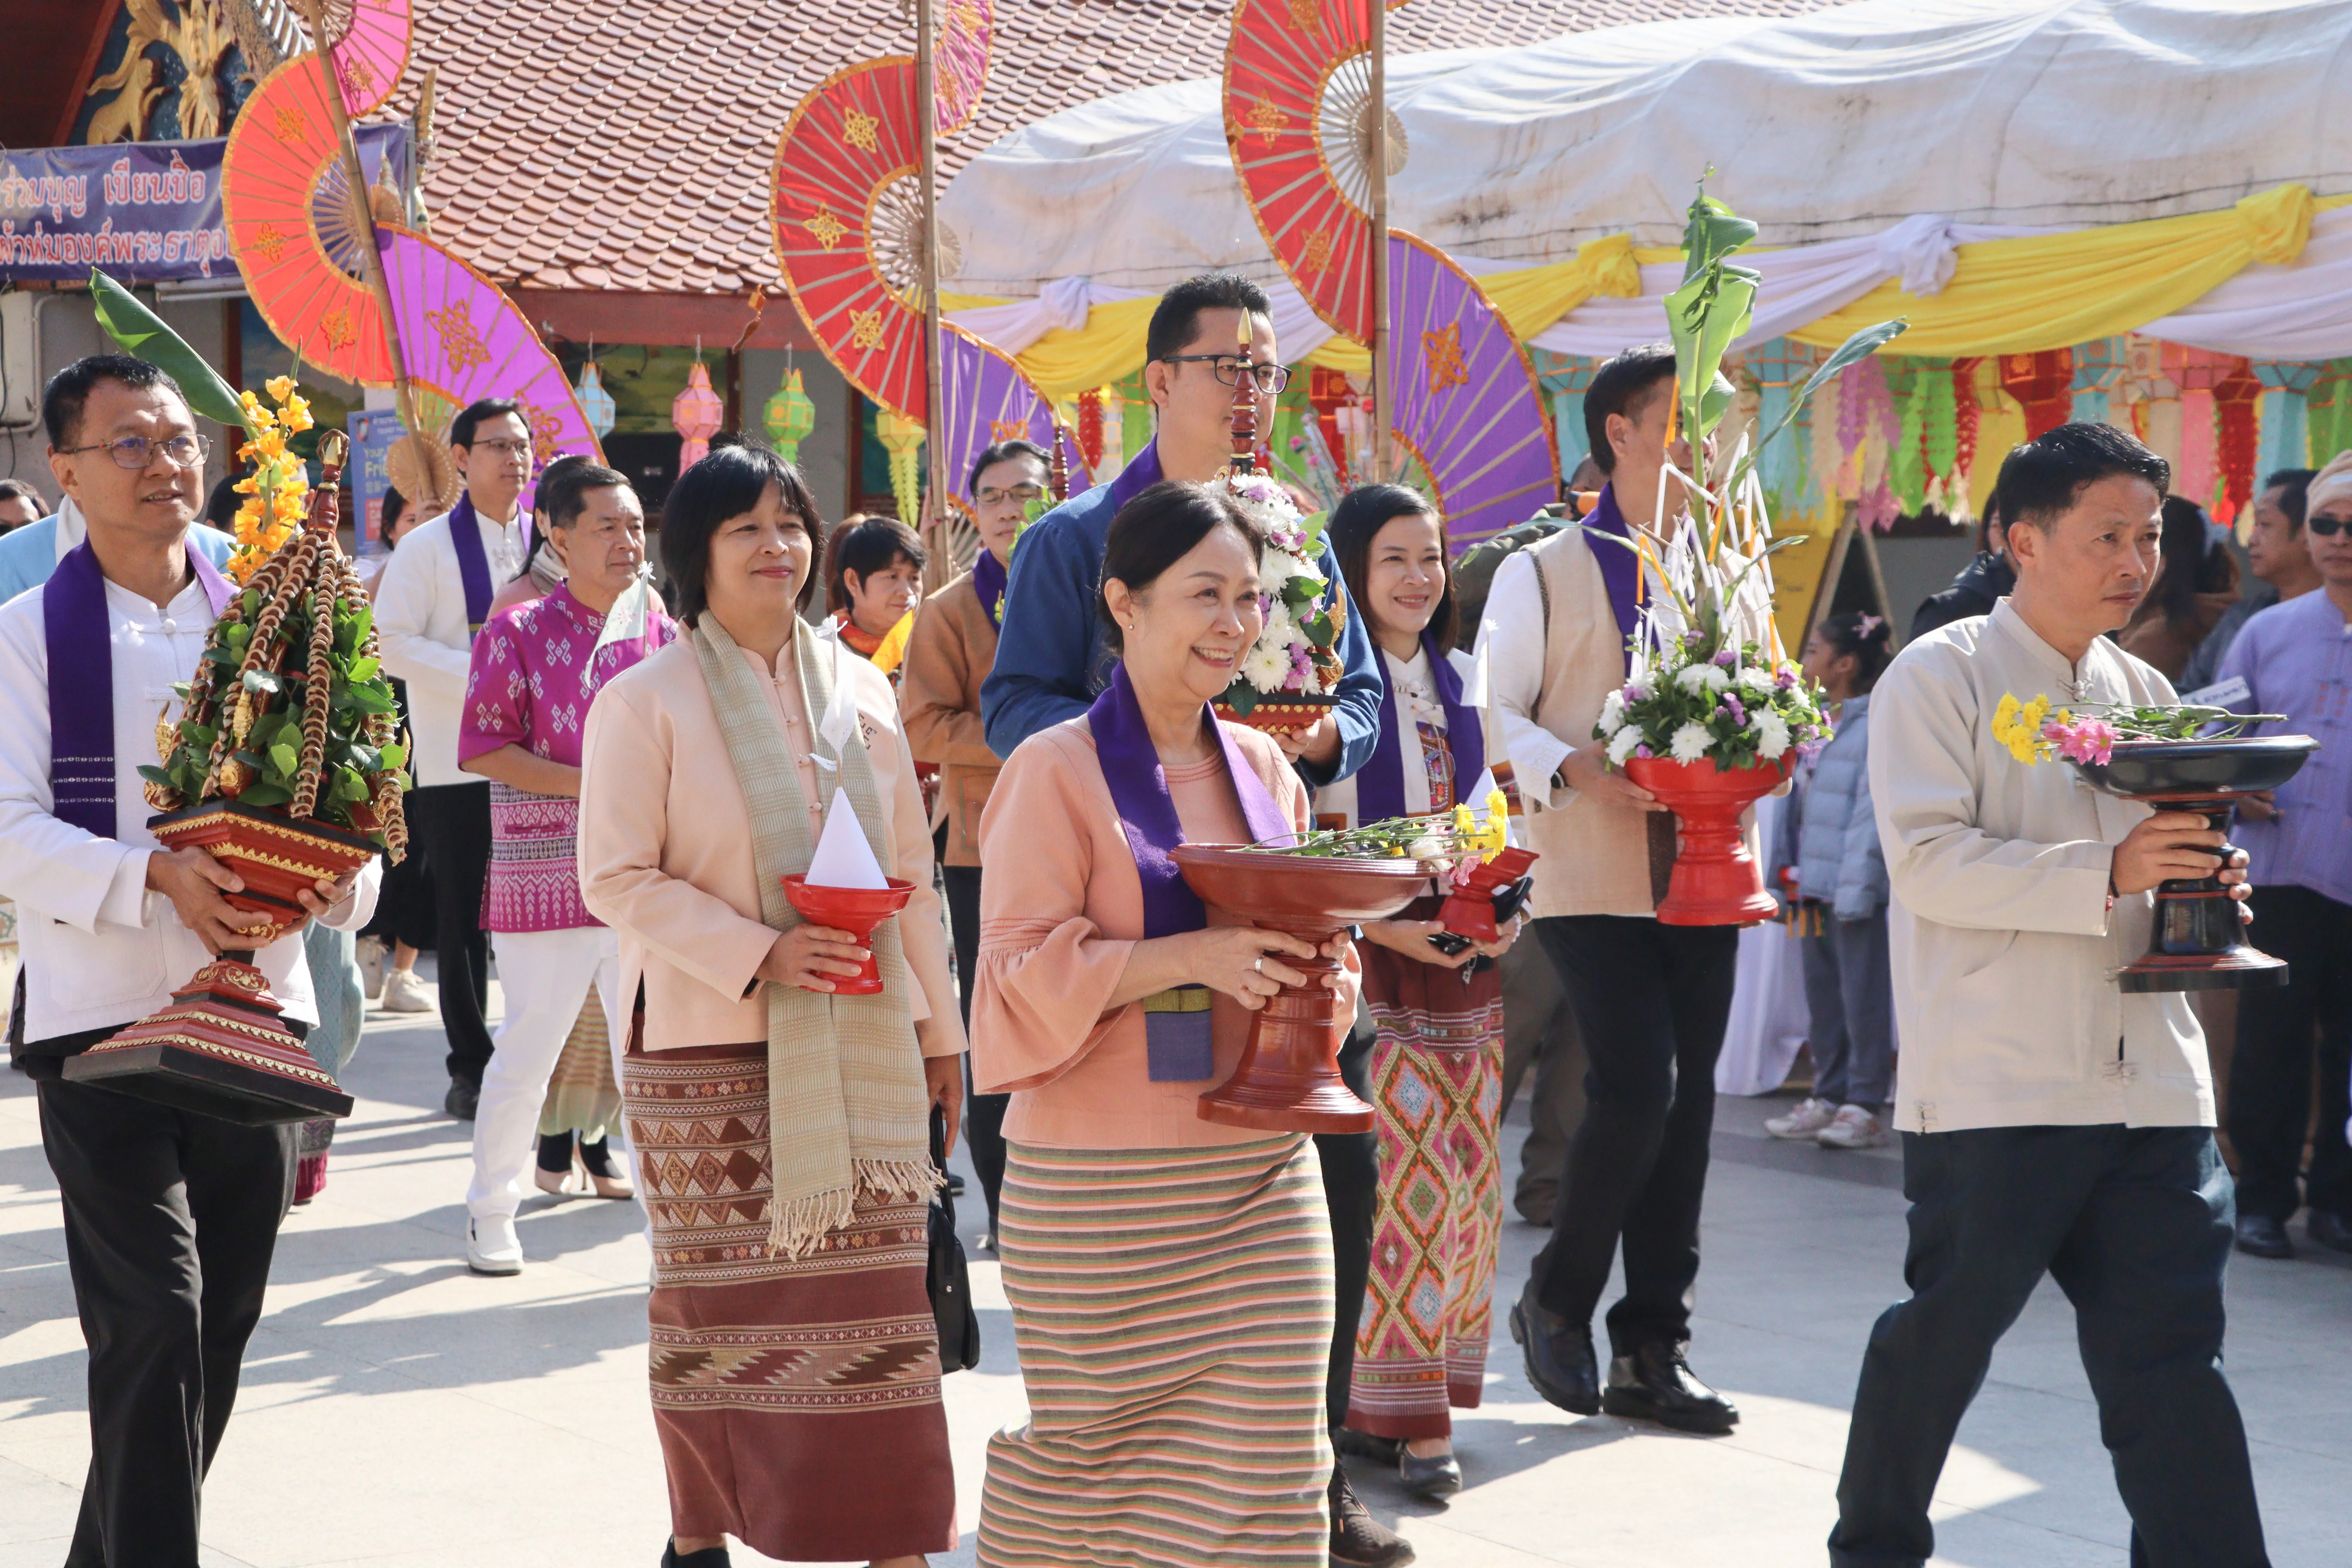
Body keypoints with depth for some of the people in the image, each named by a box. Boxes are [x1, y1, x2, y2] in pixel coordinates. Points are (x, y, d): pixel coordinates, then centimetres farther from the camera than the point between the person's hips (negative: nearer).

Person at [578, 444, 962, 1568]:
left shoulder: (858, 691, 10)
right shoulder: (645, 700, -4)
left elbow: (911, 870, 15)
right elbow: (617, 878, -8)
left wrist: (937, 1024, 14)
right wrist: (759, 955, -18)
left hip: (861, 1045, 4)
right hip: (709, 1052, -3)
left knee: (877, 1296, 1)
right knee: (714, 1302, 3)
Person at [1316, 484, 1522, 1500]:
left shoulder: (1458, 678, 14)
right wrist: (1381, 926, -20)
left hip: (1463, 959, 7)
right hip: (1365, 959, -7)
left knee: (1462, 1173, 7)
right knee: (1388, 1178, -10)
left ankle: (1424, 1394, 18)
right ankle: (1391, 1409, -4)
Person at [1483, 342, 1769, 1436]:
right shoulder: (1543, 575, 0)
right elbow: (1494, 715, -3)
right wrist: (1575, 768, -20)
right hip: (1591, 879, -5)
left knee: (1685, 1105, 5)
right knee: (1636, 1089, -16)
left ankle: (1650, 1352, 12)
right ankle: (1556, 1300, 6)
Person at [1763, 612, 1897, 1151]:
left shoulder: (1875, 727, -12)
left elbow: (1871, 812, -16)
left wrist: (1856, 886, -20)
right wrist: (1789, 870, 16)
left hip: (1854, 889, -9)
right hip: (1814, 886, 9)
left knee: (1861, 997, -4)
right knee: (1821, 997, 13)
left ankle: (1865, 1106, 0)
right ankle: (1827, 1096, 21)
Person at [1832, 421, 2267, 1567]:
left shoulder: (2144, 692, 16)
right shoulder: (1942, 679, -4)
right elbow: (1929, 860, -16)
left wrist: (2203, 884, 1)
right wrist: (2107, 873, -24)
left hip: (2149, 1080, 5)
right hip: (1993, 1083, -5)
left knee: (2170, 1352, 1)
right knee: (1946, 1331, 5)